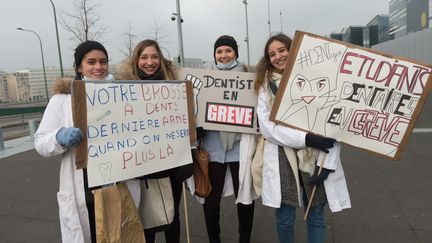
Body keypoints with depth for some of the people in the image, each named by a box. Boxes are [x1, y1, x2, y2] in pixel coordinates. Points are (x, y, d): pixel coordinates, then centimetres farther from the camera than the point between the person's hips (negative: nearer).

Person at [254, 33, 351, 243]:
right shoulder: (266, 85, 3)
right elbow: (267, 127, -6)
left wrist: (327, 163, -11)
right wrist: (306, 139, -17)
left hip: (316, 158, 0)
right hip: (283, 160, 0)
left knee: (316, 216, 14)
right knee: (284, 219, 9)